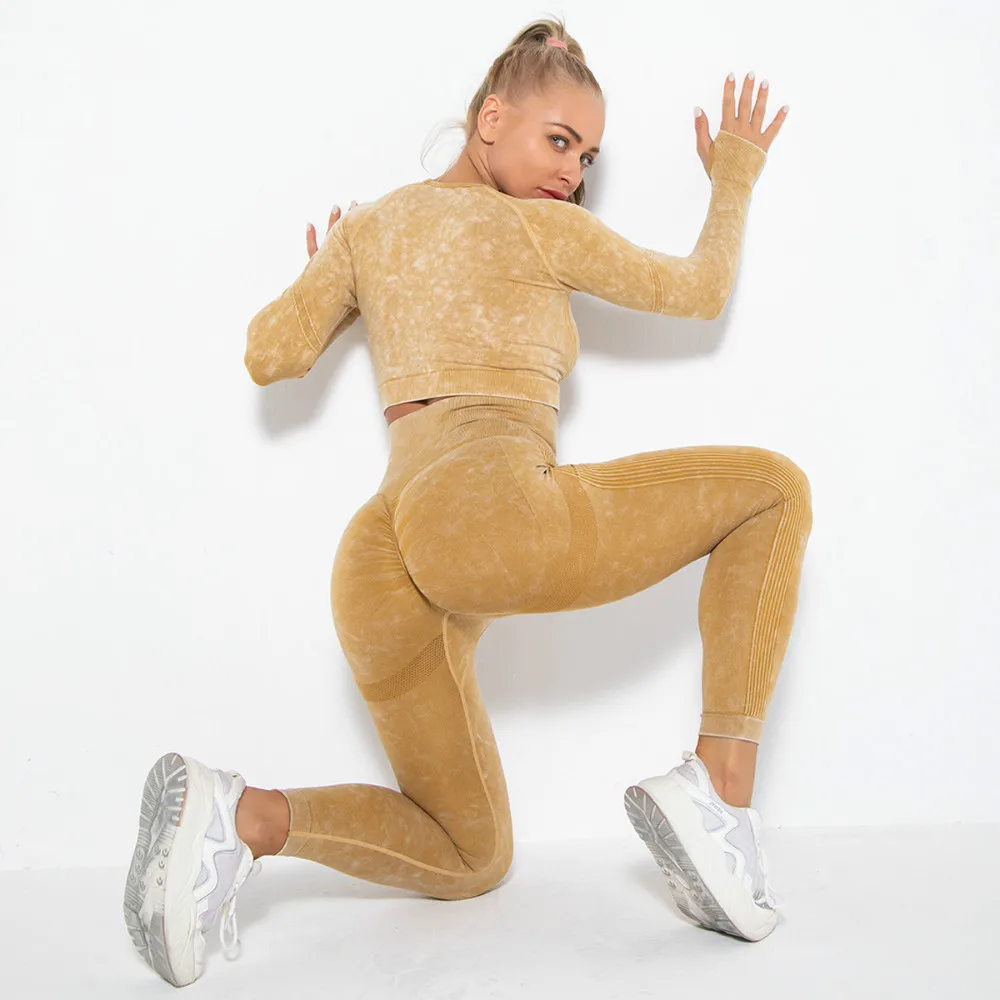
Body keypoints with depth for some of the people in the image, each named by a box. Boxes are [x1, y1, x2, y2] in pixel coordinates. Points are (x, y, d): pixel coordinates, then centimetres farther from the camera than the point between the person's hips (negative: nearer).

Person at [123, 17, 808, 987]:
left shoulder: (369, 223, 24)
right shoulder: (539, 227, 10)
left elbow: (269, 354, 16)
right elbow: (699, 290, 22)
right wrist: (734, 179, 39)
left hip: (375, 568, 7)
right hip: (494, 514, -7)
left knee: (469, 859, 22)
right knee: (773, 486, 10)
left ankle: (237, 814, -5)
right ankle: (718, 786, -2)